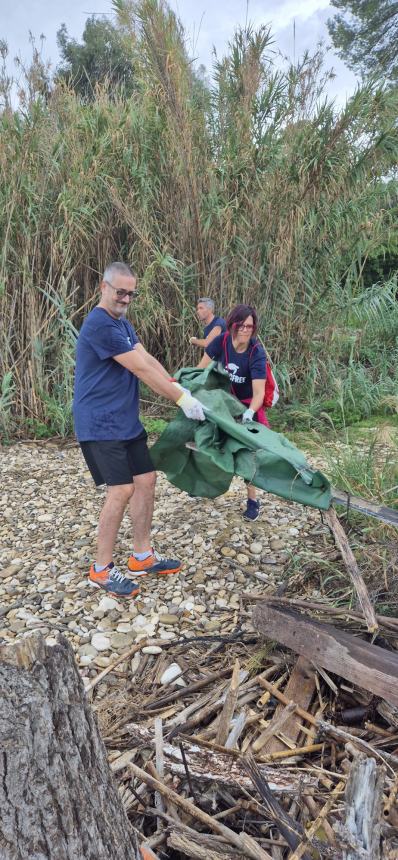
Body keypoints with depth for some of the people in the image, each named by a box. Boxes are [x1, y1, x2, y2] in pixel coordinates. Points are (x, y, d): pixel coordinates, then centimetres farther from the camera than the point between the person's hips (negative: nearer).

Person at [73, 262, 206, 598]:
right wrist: (182, 399, -16)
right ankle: (101, 569, 4)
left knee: (147, 479, 9)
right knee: (122, 489, -12)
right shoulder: (99, 324, -18)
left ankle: (142, 557, 21)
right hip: (100, 424, -10)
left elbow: (149, 360, 9)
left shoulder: (123, 324, 15)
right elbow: (142, 369, -19)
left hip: (126, 422, 10)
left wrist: (179, 387, -3)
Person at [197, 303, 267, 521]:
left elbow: (258, 393, -35)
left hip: (247, 404, -3)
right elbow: (201, 370, -8)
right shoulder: (221, 342, -20)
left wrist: (250, 412, -52)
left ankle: (252, 500, 11)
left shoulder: (256, 353, -27)